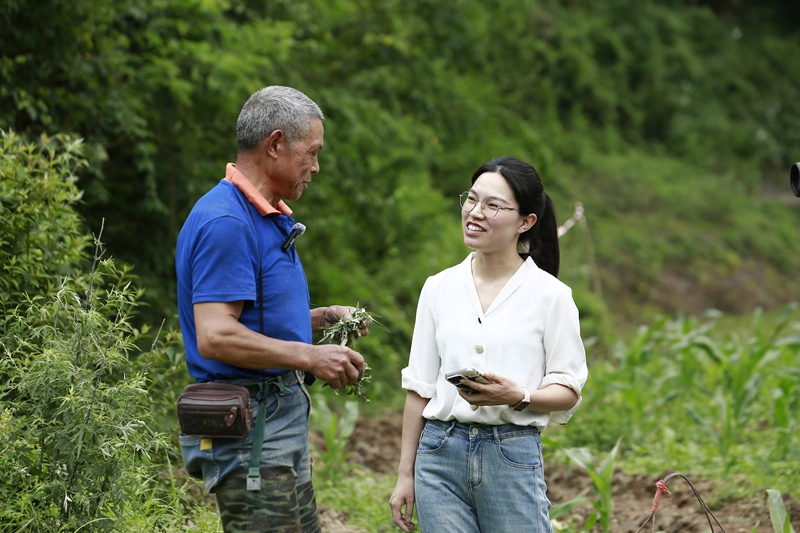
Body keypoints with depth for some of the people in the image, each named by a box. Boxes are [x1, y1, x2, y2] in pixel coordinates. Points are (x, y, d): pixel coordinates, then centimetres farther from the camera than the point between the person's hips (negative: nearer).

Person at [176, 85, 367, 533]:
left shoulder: (271, 218, 16)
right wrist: (310, 357, -23)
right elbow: (215, 337, -25)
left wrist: (324, 318, 11)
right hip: (248, 426, -11)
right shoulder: (224, 222, -17)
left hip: (283, 416, 11)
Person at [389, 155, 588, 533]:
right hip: (440, 453, 3)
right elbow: (420, 387, 11)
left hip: (513, 456, -3)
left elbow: (568, 391, -1)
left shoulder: (550, 295, -2)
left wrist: (518, 396, -21)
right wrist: (406, 475, 10)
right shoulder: (438, 288, 7)